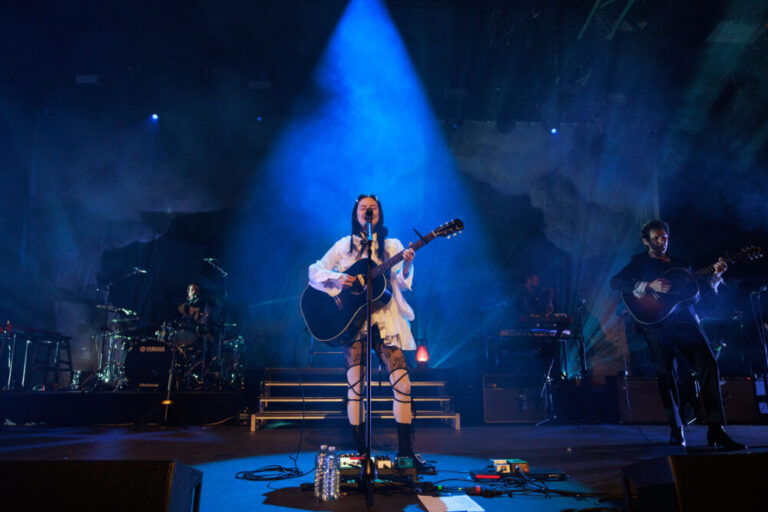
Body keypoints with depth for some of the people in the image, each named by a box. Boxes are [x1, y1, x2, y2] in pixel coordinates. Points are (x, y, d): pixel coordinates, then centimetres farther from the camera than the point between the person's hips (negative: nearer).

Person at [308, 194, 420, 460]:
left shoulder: (392, 245, 14)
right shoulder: (344, 245, 13)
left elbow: (401, 283, 3)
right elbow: (314, 271, 10)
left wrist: (407, 266, -18)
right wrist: (336, 279, -9)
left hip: (386, 320, 1)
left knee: (402, 382, -9)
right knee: (355, 384, -5)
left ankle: (405, 450, 1)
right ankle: (360, 451, 5)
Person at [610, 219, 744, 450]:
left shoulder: (681, 265, 26)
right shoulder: (640, 262, 13)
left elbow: (701, 288, 18)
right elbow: (616, 282, -4)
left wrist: (716, 275, 0)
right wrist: (650, 286, -14)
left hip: (685, 320, 4)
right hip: (655, 322, -3)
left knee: (709, 365, -12)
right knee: (667, 372, -10)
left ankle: (715, 430, -9)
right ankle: (676, 429, 2)